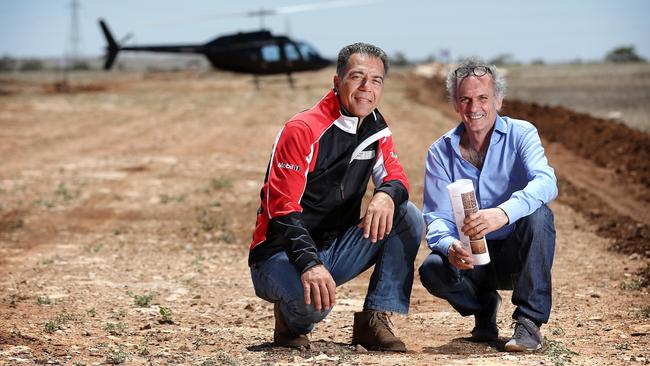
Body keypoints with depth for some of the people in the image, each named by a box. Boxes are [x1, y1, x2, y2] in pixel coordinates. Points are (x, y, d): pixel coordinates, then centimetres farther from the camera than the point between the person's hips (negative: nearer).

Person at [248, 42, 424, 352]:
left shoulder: (377, 131, 6)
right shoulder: (303, 130, -17)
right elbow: (283, 209, -24)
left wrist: (387, 195, -25)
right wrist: (310, 265, -38)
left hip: (336, 250, 7)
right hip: (282, 254, -7)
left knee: (408, 216, -11)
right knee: (314, 302, -38)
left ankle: (373, 320, -9)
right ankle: (290, 317, 1)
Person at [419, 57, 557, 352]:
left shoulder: (520, 134, -7)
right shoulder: (440, 152, 0)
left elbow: (546, 183, -26)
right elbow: (437, 217, -6)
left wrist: (504, 213, -47)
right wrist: (449, 246, -31)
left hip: (517, 252, -1)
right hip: (471, 258, 1)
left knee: (538, 216, -32)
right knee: (432, 270, -30)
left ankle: (529, 322, -22)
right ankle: (483, 305, 5)